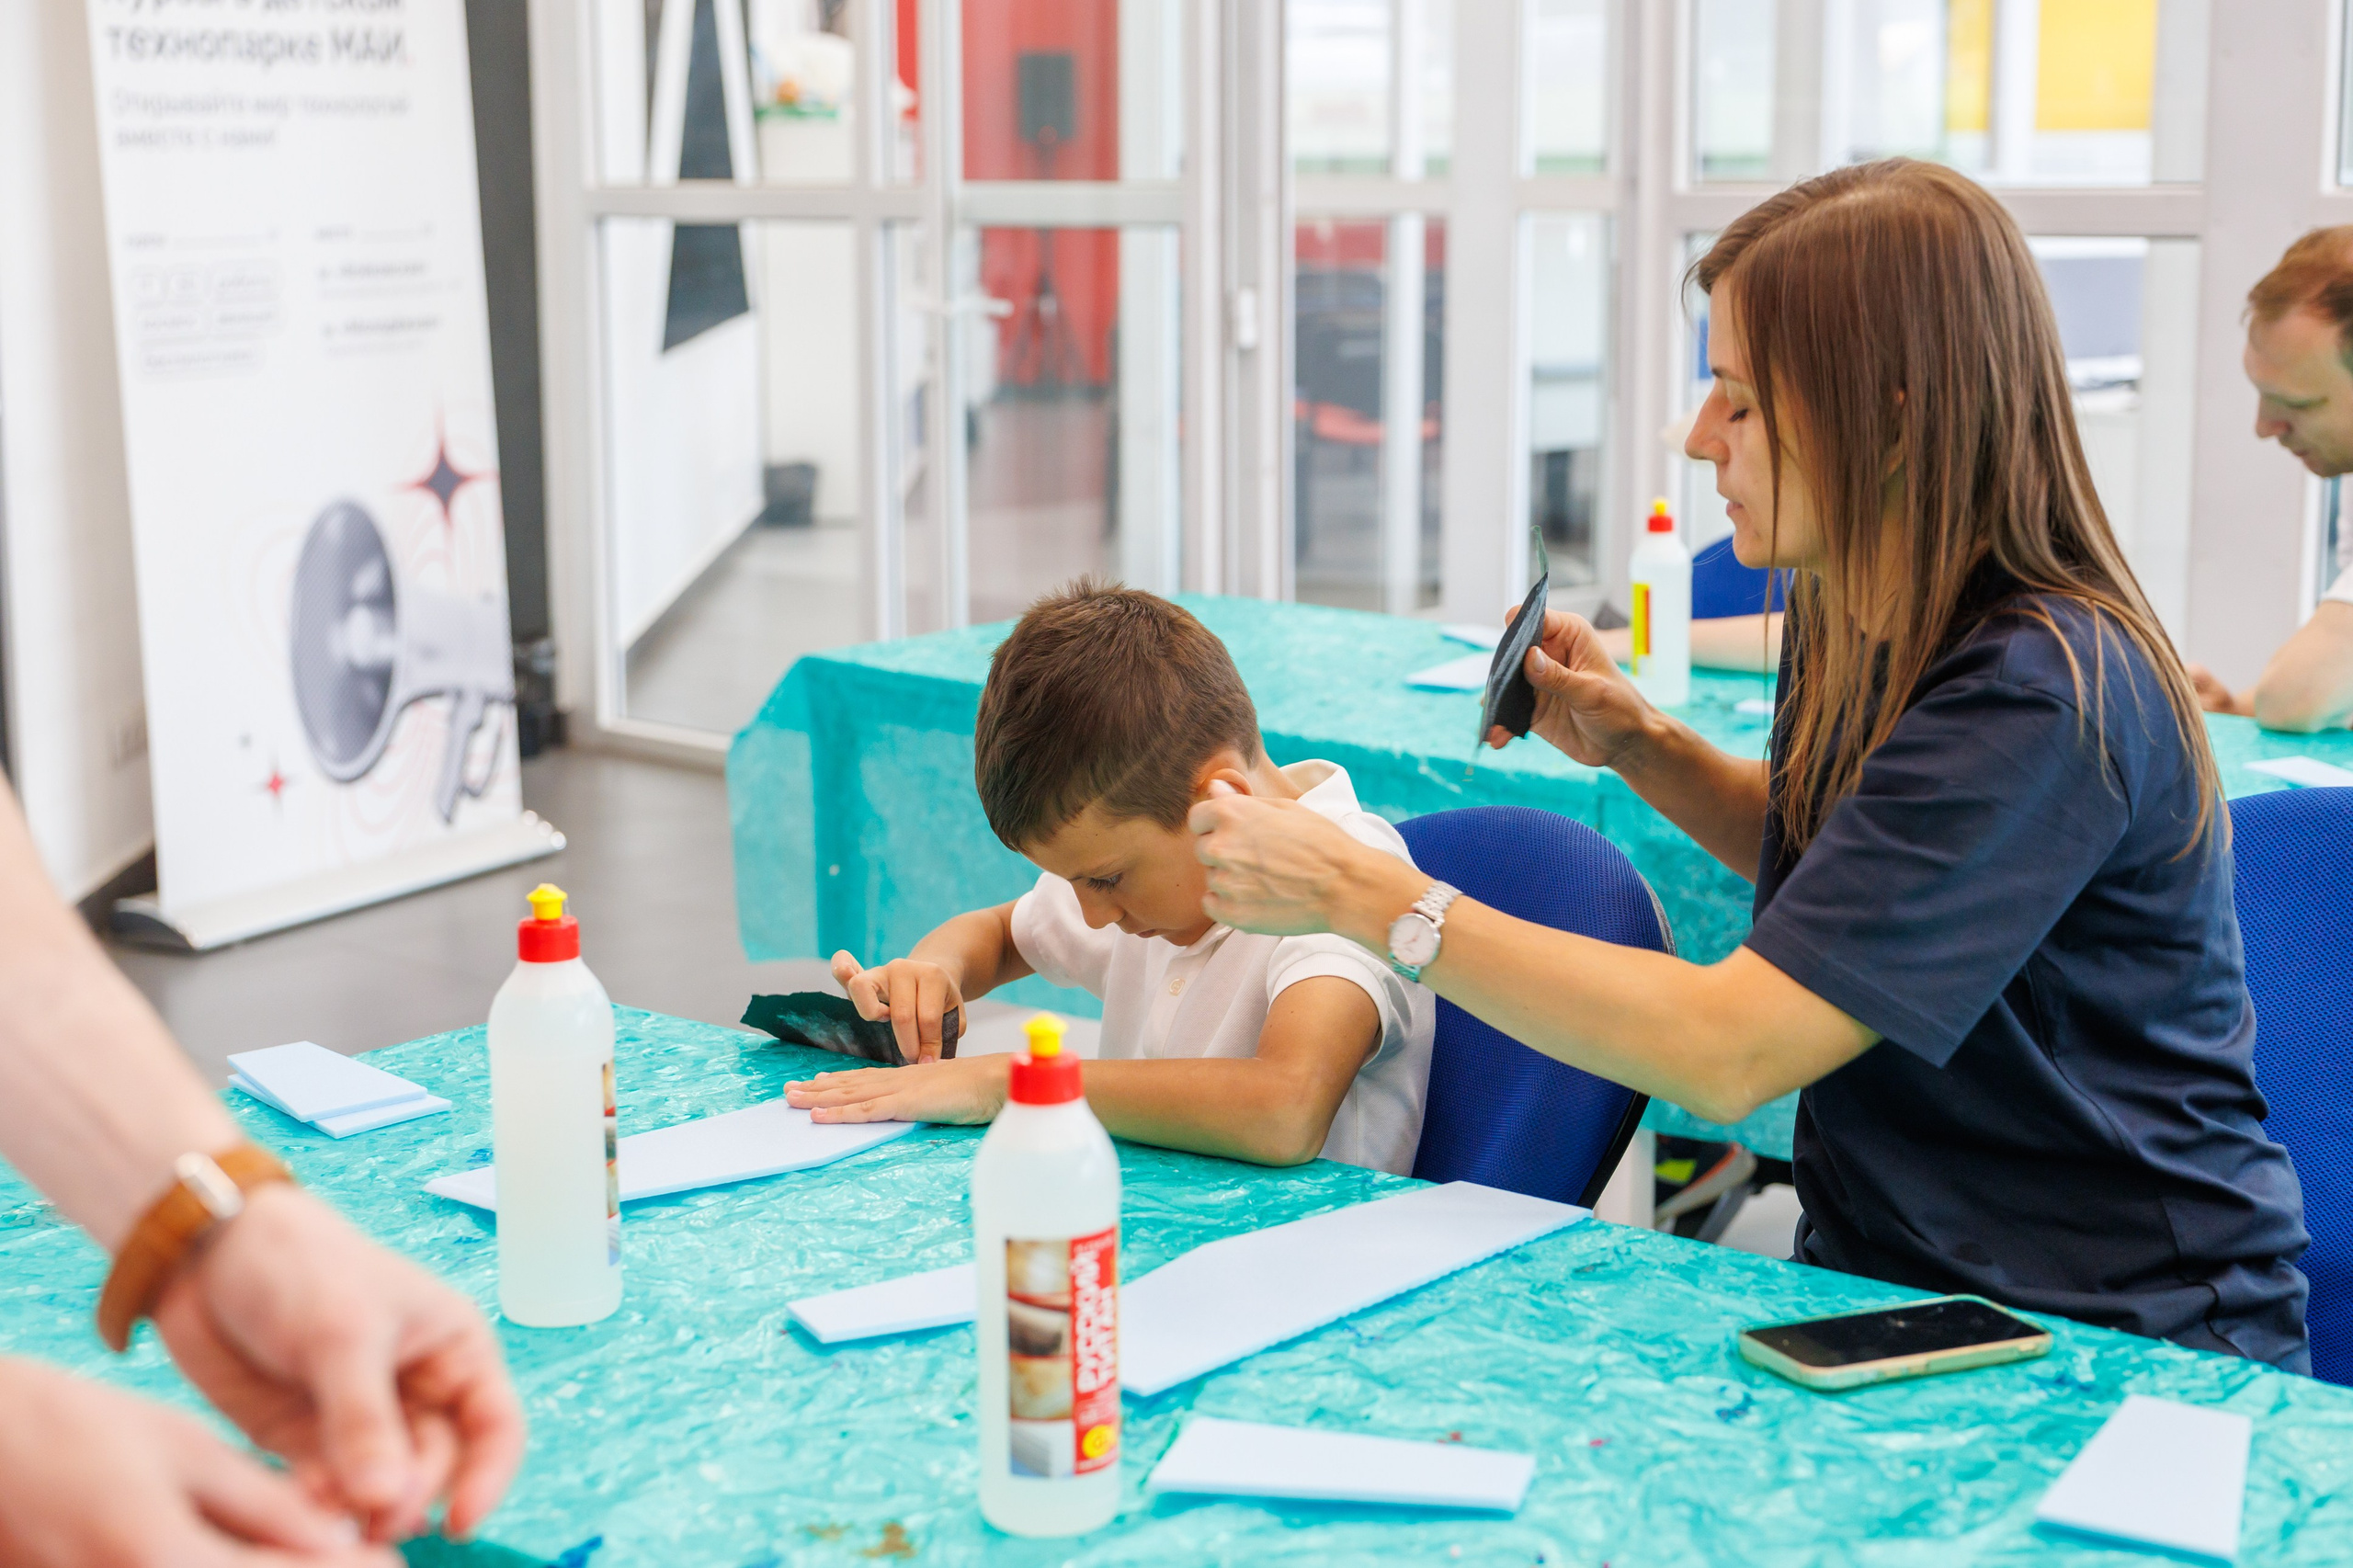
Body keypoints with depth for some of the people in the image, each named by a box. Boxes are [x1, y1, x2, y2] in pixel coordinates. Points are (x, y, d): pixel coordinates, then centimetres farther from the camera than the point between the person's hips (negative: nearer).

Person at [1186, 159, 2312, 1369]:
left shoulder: (2042, 699, -25)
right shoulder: (1863, 630, 2)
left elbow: (1726, 1052, -28)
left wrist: (1365, 896, -24)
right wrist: (1637, 744, 5)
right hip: (1884, 1276, 7)